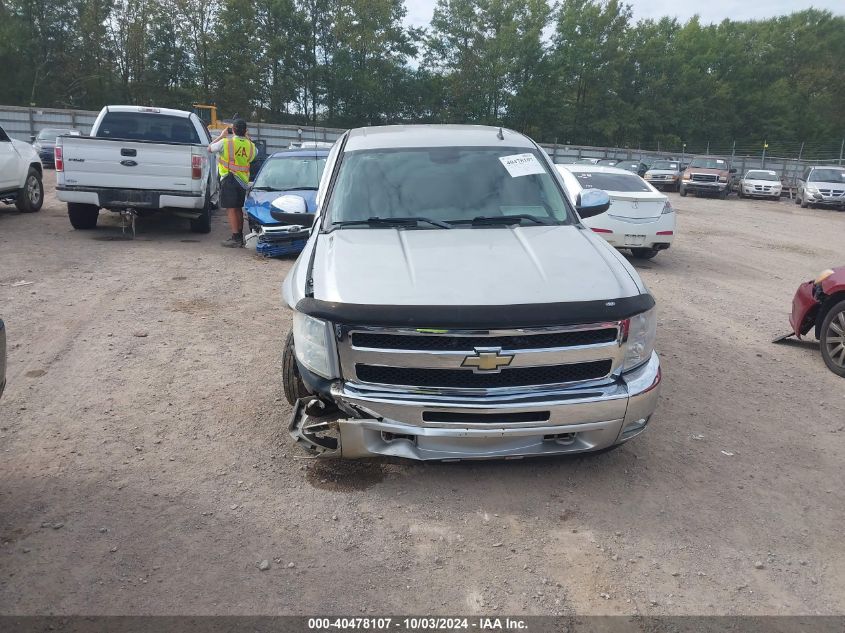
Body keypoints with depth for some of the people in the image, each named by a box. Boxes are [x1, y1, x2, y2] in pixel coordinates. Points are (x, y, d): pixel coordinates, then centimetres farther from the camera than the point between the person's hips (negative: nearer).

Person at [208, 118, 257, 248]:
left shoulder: (226, 142, -9)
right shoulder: (250, 145, 4)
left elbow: (210, 148, 7)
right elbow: (255, 152, 28)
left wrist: (221, 136, 15)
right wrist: (248, 138, 26)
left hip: (229, 179, -5)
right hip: (243, 180, 5)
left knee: (231, 209, -4)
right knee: (238, 208, 16)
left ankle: (236, 238, -9)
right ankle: (240, 236, 23)